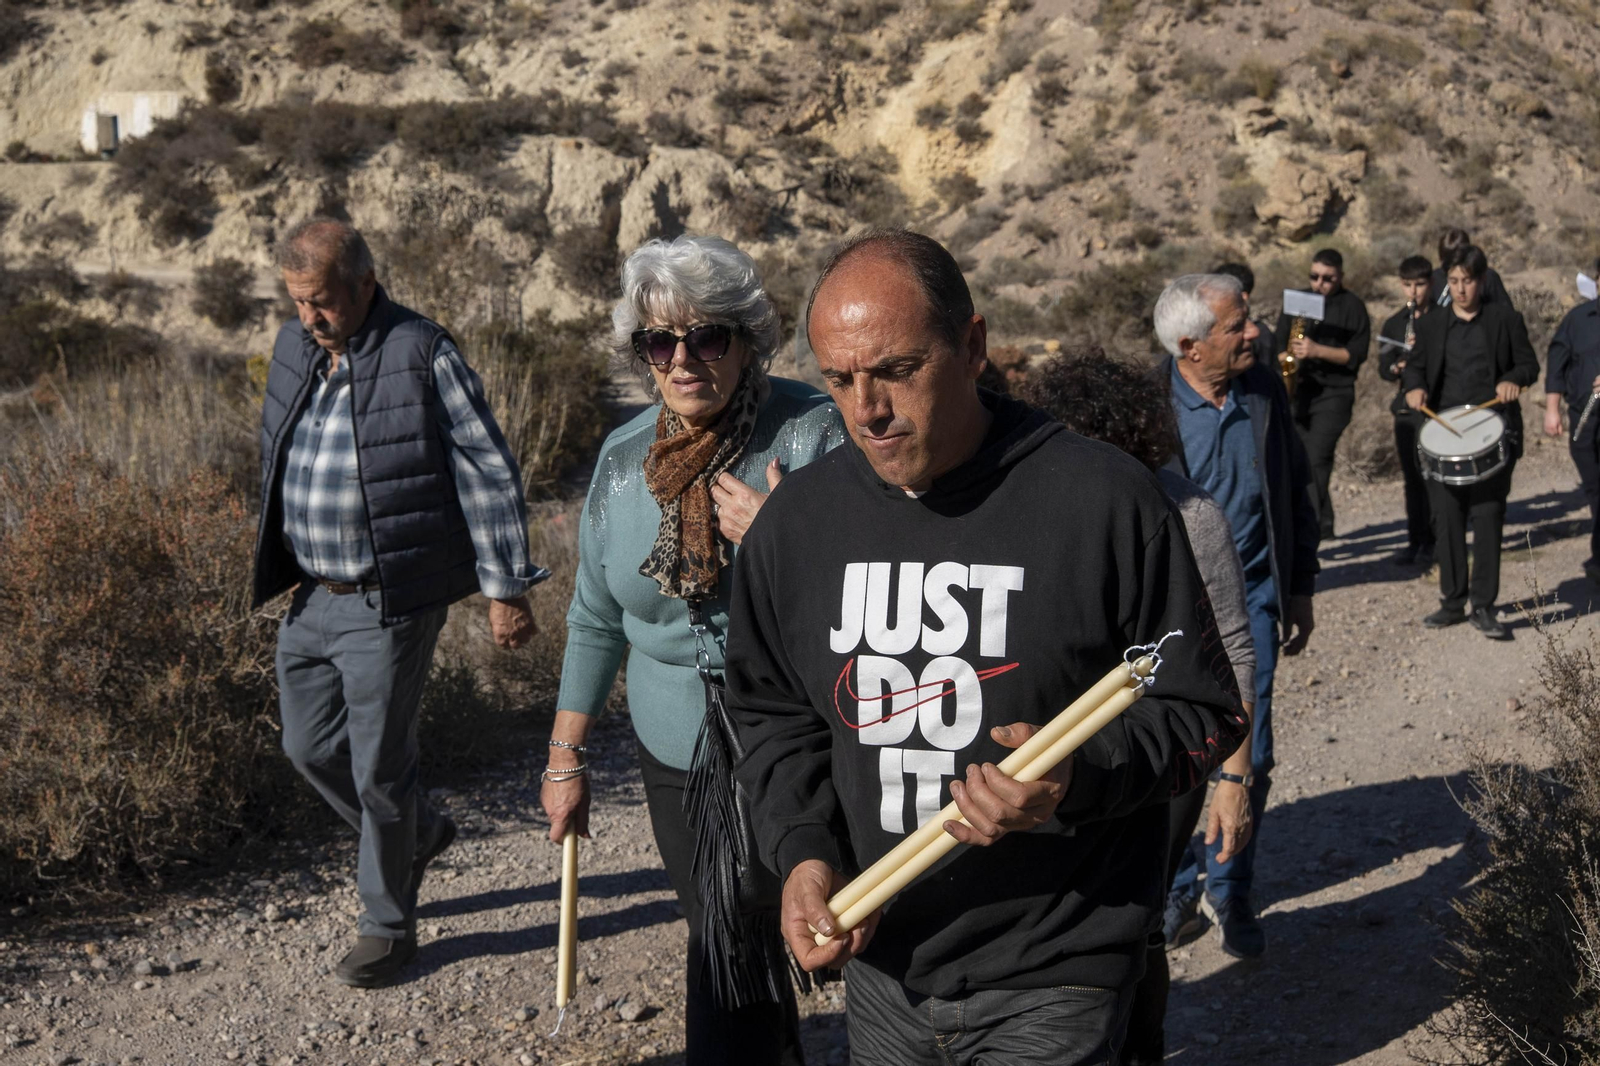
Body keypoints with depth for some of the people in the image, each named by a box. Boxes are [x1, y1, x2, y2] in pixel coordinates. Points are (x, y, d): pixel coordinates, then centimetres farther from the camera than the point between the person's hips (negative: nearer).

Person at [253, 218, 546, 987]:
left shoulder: (422, 354, -15)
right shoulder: (293, 350, 6)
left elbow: (488, 472, -13)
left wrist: (504, 587, -13)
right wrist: (277, 562, 23)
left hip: (389, 605, -7)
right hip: (311, 598, 7)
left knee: (379, 768, 2)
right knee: (309, 746, 15)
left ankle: (387, 927, 21)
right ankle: (419, 834, 41)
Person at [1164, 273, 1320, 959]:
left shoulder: (1266, 390, 0)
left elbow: (1295, 491, 12)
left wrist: (1300, 589, 13)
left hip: (1250, 597, 3)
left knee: (1249, 758, 5)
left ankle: (1228, 890, 24)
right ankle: (1175, 887, 26)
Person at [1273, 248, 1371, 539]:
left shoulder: (1352, 307, 1)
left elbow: (1356, 354, -7)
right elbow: (1280, 342, 18)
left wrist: (1318, 351, -18)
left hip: (1333, 393, -5)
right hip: (1297, 391, 5)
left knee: (1316, 459, -16)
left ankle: (1314, 527, -13)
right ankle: (1323, 525, 16)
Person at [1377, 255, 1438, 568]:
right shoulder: (1394, 323, 14)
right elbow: (1383, 365, 13)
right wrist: (1395, 369, -9)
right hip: (1406, 408, 5)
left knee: (1432, 474, -7)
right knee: (1412, 477, 10)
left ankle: (1432, 542, -2)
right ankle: (1415, 540, 18)